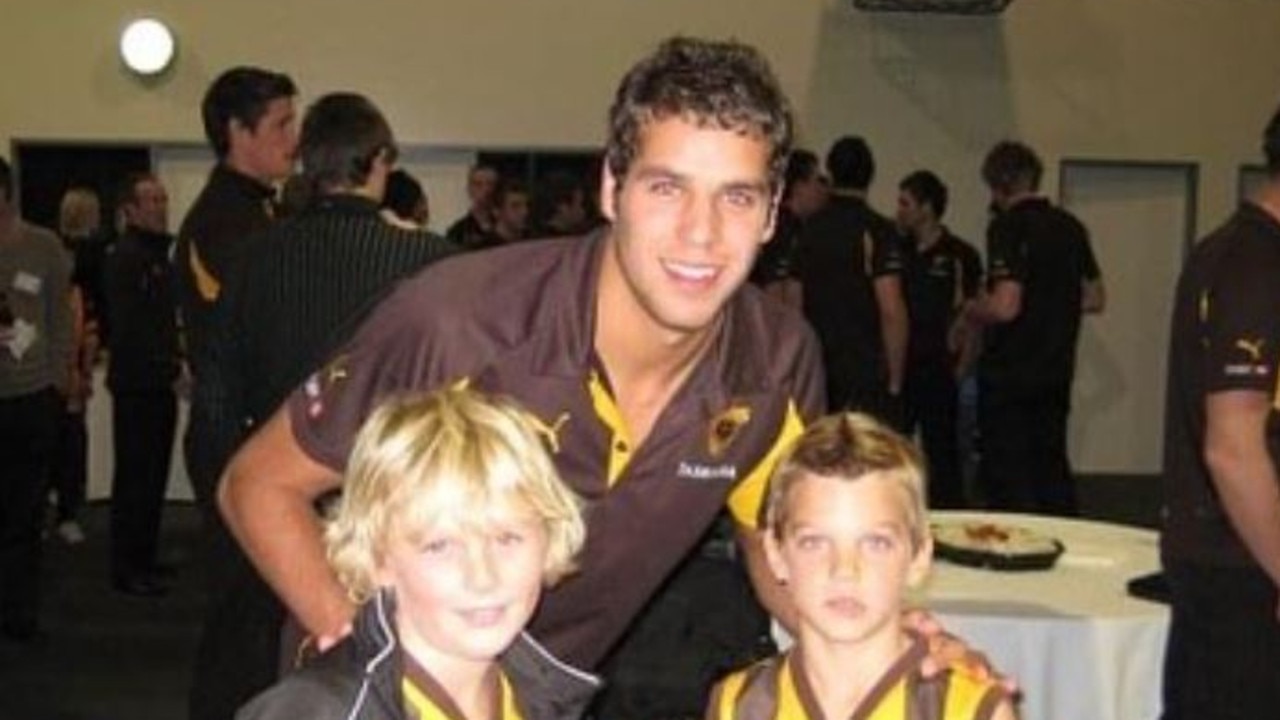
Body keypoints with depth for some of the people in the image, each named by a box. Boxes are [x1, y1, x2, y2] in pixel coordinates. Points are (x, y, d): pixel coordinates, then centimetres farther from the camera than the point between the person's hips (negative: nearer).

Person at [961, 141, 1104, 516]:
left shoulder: (1009, 226, -15)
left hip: (1009, 373, -7)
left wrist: (972, 313, -4)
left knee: (1006, 475, 0)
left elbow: (1005, 306, -23)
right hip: (1057, 372, 7)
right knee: (1052, 469, 16)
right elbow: (1095, 298, 15)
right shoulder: (1071, 226, 8)